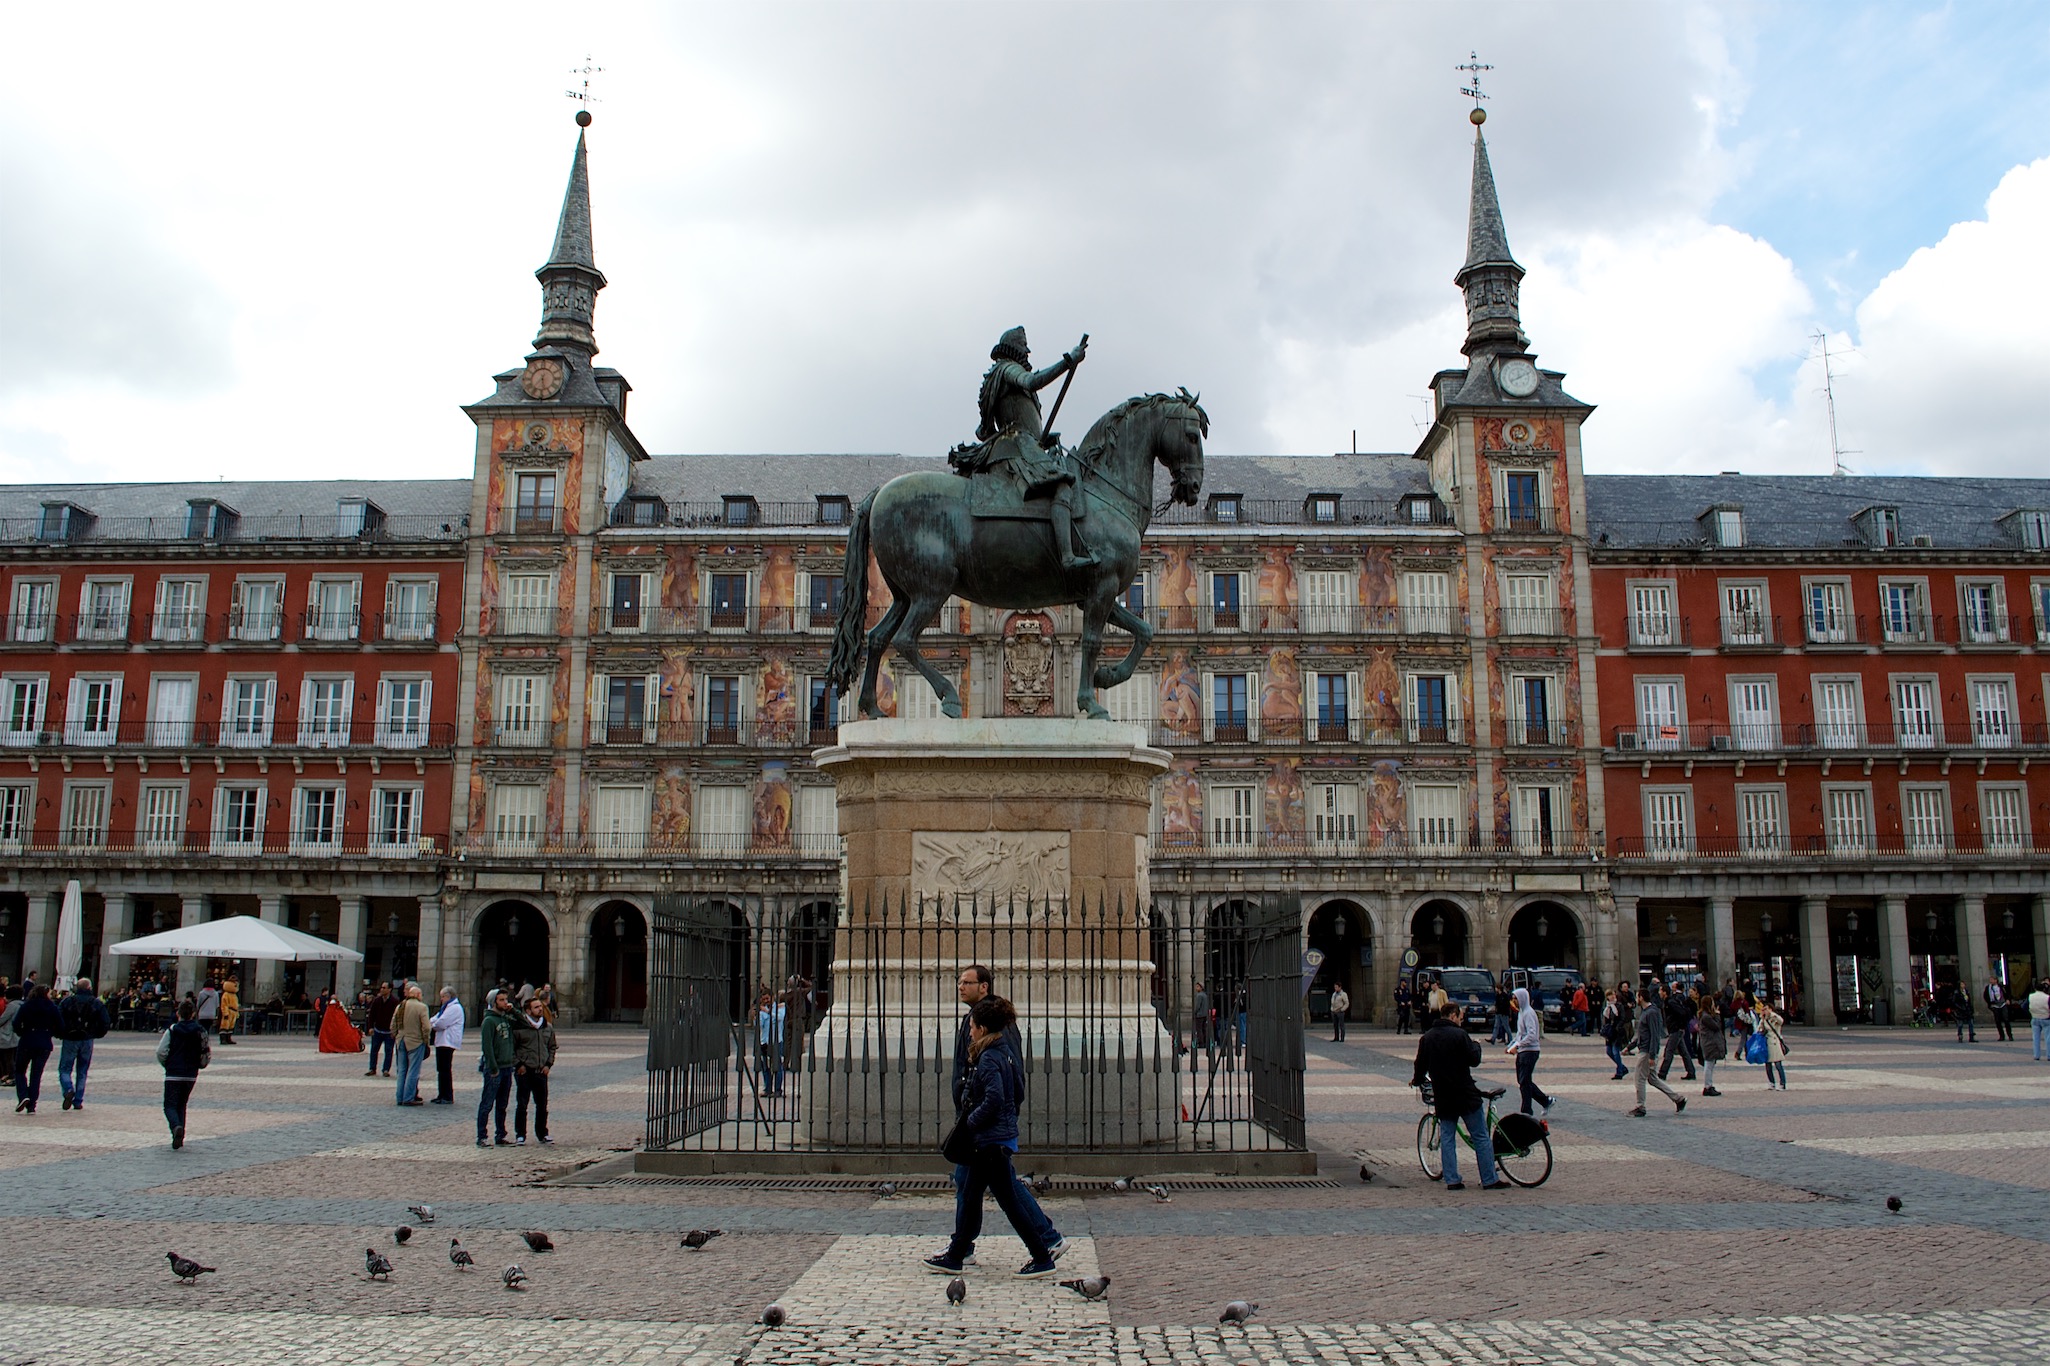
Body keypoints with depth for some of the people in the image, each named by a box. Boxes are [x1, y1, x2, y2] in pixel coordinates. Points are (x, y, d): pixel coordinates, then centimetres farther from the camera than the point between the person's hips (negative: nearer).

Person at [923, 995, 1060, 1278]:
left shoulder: (989, 1058, -18)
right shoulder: (1007, 1053, 9)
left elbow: (993, 1099, -28)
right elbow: (1019, 1093, 15)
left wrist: (971, 1121, -14)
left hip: (992, 1139, -10)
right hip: (1004, 1133, 10)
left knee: (1009, 1199, -2)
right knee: (970, 1195, 16)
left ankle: (1042, 1258, 5)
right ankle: (955, 1257, 24)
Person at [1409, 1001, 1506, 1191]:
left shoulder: (1426, 1037, 6)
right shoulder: (1459, 1034, -12)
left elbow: (1421, 1064, 12)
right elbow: (1474, 1059, -12)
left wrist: (1417, 1081, 32)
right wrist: (1476, 1044, 8)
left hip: (1442, 1097, 5)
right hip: (1466, 1095, -5)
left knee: (1447, 1138, 10)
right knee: (1481, 1137, 4)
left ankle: (1451, 1180, 7)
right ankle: (1490, 1180, 5)